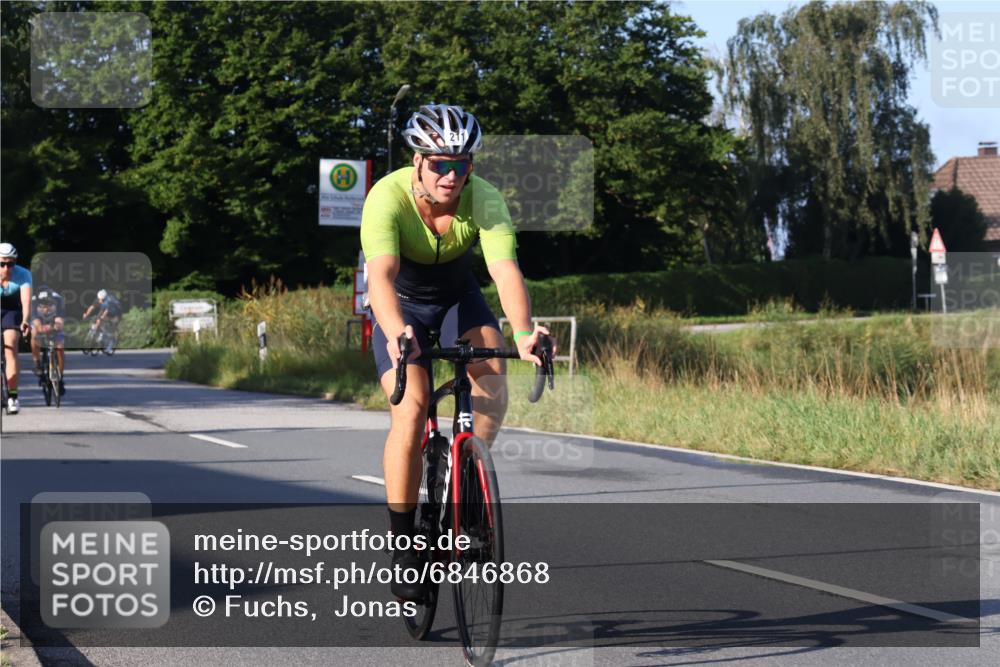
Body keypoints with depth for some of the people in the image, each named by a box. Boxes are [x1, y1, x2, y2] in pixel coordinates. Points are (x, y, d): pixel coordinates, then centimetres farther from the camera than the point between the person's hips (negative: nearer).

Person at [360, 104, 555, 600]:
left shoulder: (483, 199, -26)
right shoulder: (388, 197, -31)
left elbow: (505, 269, -39)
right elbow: (381, 274, -45)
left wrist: (522, 331, -58)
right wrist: (396, 333, -64)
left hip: (457, 295, 2)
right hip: (401, 305, -2)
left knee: (491, 370, -28)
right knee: (411, 411, -20)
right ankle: (403, 543, -7)